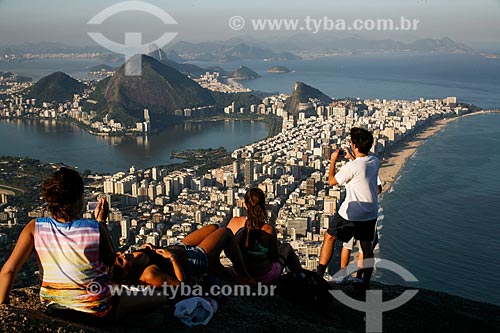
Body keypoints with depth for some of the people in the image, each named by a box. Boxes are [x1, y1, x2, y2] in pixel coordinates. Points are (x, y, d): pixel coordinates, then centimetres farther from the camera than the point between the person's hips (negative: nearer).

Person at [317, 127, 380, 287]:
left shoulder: (352, 167, -22)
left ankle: (319, 276, 14)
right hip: (370, 214, 6)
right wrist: (353, 159, 24)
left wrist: (333, 161, 3)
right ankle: (366, 283, 22)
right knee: (366, 247, 17)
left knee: (329, 238, 11)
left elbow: (331, 181, -8)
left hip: (351, 214, -6)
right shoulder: (375, 161, -2)